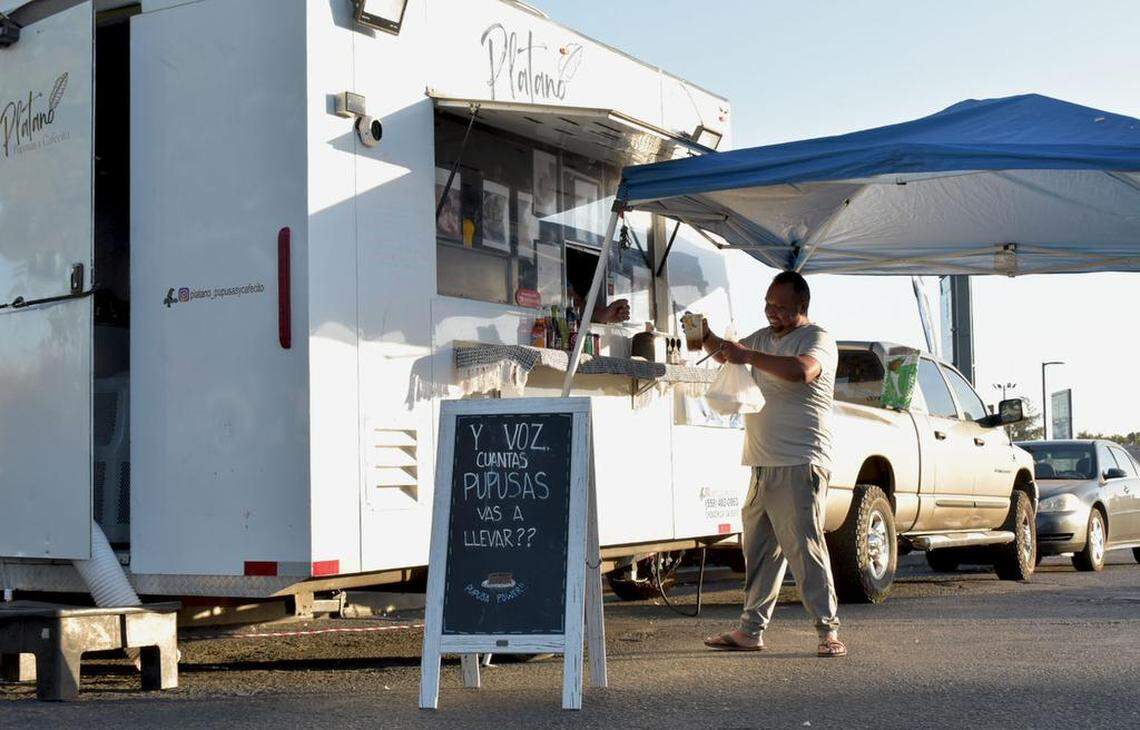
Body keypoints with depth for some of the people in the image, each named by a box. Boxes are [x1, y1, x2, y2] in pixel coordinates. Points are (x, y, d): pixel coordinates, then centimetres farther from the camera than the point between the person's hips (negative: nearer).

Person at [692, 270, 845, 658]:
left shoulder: (817, 338, -5)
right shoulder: (763, 337, 20)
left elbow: (802, 370, -26)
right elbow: (727, 353, 30)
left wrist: (747, 356, -24)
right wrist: (707, 338, 7)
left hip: (799, 465, -8)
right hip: (763, 465, 8)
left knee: (804, 547, -11)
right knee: (758, 551, 10)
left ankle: (829, 631, -6)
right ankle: (750, 630, 16)